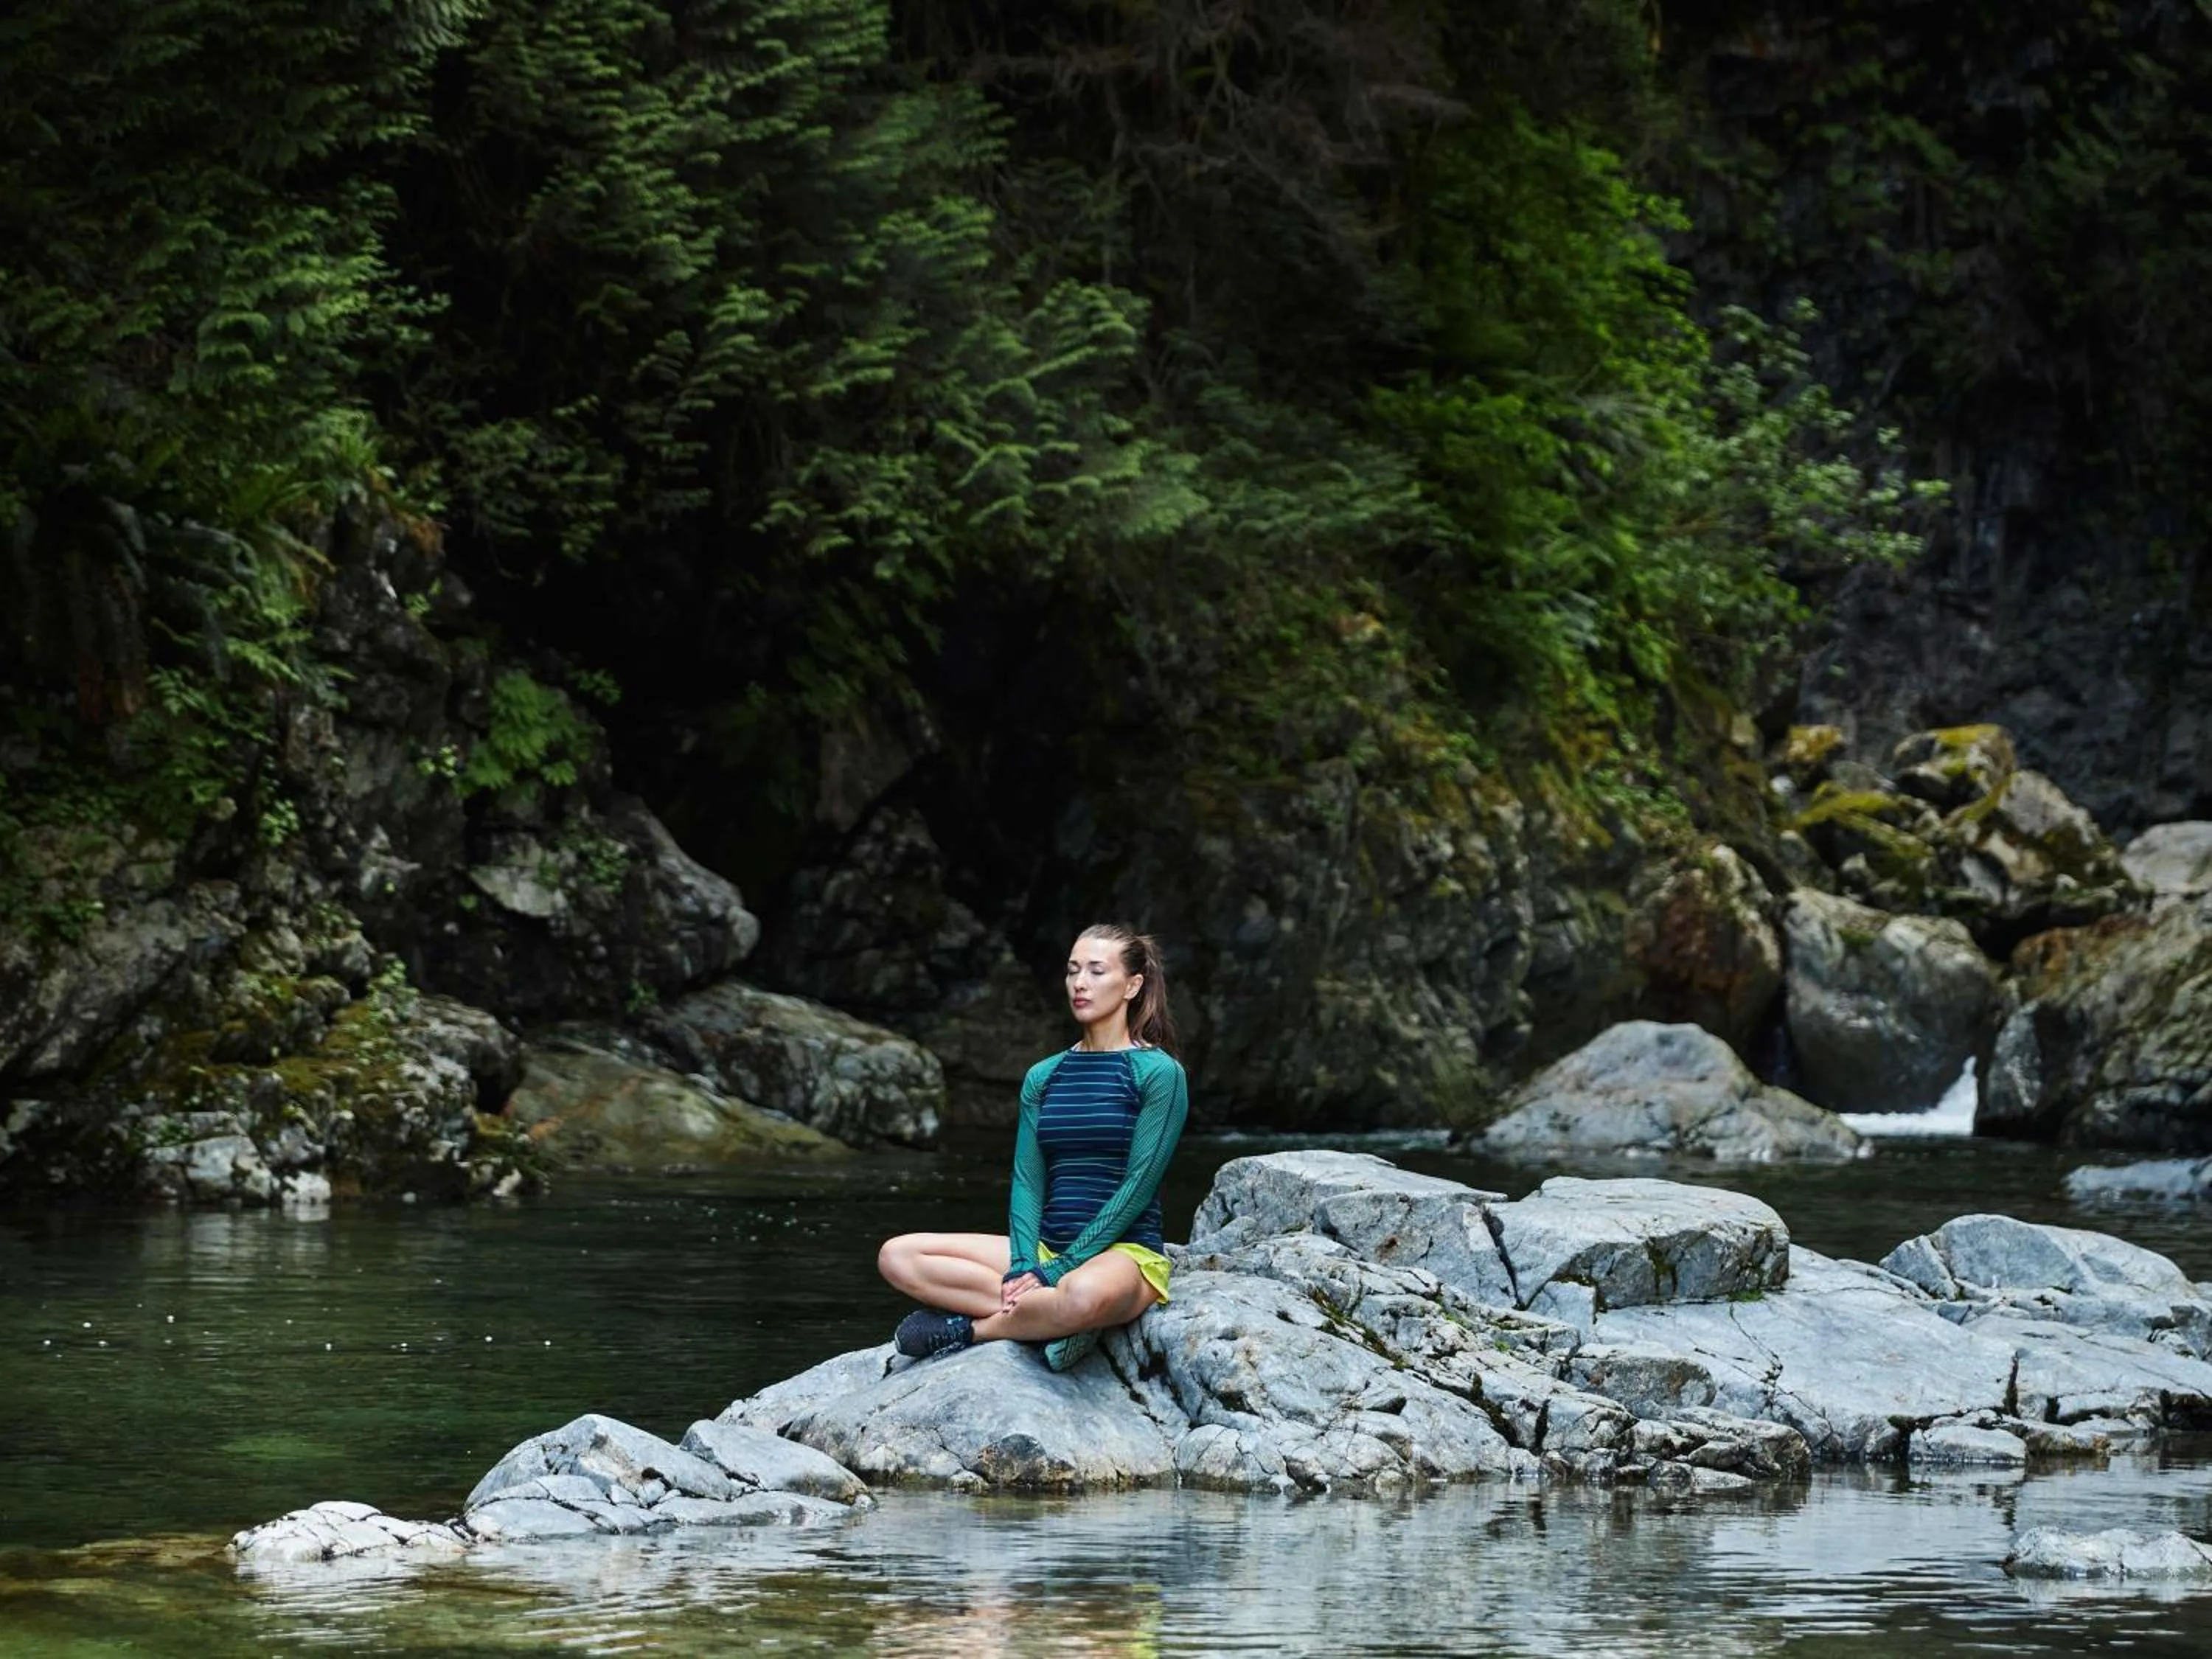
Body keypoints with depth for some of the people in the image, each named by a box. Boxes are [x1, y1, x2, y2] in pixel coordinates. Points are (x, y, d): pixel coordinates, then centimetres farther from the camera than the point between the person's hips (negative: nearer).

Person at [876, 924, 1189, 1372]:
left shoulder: (1159, 1073, -4)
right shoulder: (1043, 1077, 14)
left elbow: (1137, 1188, -11)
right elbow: (1027, 1182, 7)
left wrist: (1056, 1270, -16)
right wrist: (1023, 1265, -13)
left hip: (1125, 1253, -6)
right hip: (1046, 1248, 6)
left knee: (1085, 1296, -44)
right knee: (897, 1256, -11)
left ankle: (968, 1329, -16)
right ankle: (1047, 1318, -21)